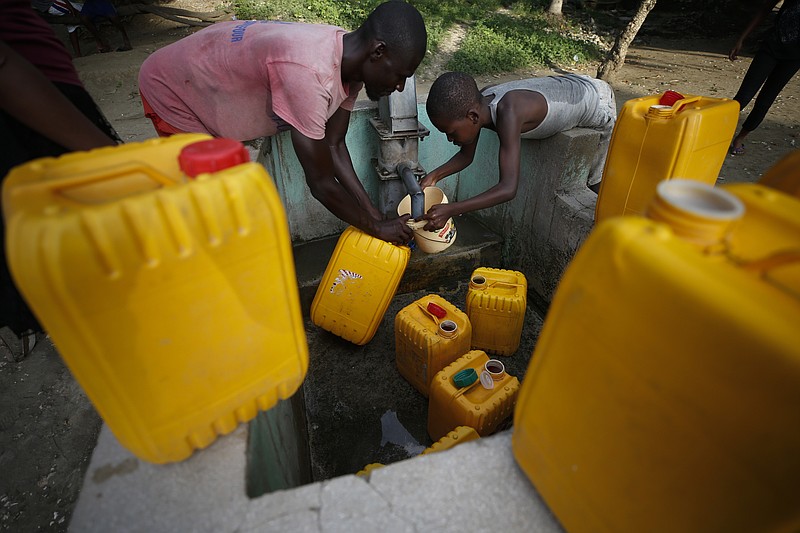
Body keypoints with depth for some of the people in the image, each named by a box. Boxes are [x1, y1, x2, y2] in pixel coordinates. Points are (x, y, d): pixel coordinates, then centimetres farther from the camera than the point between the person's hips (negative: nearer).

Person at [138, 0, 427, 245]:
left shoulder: (350, 61, -16)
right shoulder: (306, 72, -44)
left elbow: (334, 145, -8)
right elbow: (321, 184, -38)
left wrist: (373, 213, -11)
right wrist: (377, 227, -24)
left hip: (211, 78, 8)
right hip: (171, 90, -7)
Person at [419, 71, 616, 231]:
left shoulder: (508, 112, -47)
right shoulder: (476, 103, -23)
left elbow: (509, 188, -51)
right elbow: (466, 155, -8)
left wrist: (450, 210, -56)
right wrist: (435, 175, -25)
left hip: (598, 100, -6)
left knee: (597, 183, 10)